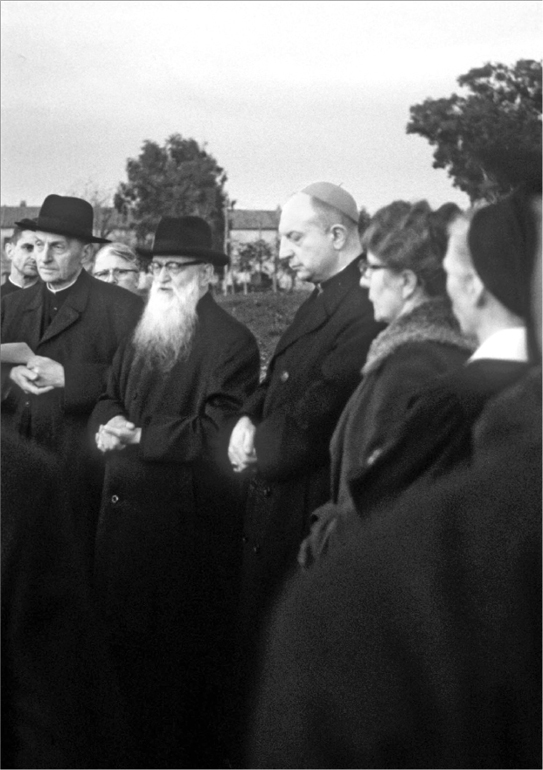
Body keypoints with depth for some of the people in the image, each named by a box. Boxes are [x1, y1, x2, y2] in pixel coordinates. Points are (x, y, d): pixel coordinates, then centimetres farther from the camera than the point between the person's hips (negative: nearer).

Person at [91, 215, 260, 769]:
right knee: (123, 636, 15)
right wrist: (109, 425, -5)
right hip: (123, 509, 8)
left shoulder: (231, 342, -11)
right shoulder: (141, 334, 14)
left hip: (188, 519, -7)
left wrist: (141, 436, -17)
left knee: (183, 650, 3)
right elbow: (109, 397, 18)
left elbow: (218, 432, -19)